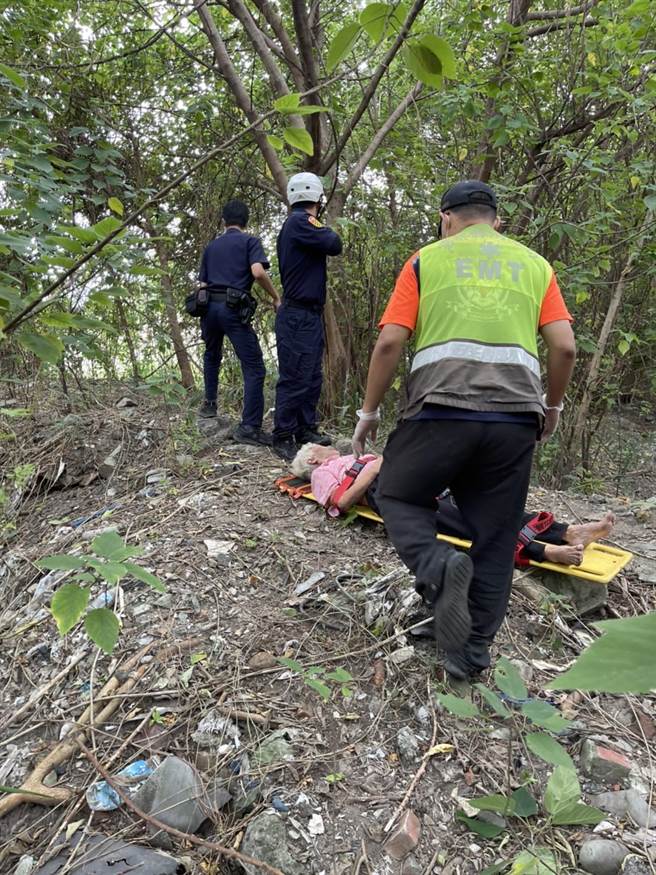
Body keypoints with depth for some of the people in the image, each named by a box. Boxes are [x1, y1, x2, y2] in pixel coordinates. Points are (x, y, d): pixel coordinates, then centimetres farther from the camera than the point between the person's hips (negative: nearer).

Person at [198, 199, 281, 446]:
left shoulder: (211, 246, 21)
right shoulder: (250, 241, 5)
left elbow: (202, 283, 19)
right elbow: (258, 271, -14)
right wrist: (276, 297, -3)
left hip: (209, 305, 6)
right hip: (234, 308, -6)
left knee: (212, 356, 31)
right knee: (254, 368, -5)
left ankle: (210, 403, 37)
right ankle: (249, 427, -12)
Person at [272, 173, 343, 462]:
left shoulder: (295, 223, 19)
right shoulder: (300, 221, -11)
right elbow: (334, 245, -16)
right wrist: (324, 229, 1)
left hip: (308, 315, 10)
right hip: (298, 316, -10)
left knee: (312, 377, 13)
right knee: (295, 378, -7)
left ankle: (305, 429, 21)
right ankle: (282, 438, 0)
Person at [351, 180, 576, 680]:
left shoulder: (426, 261, 12)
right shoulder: (535, 264, 19)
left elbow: (390, 342, 1)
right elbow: (565, 347, 8)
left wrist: (369, 411, 11)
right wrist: (552, 405, 24)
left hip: (441, 410, -2)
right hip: (515, 418, 3)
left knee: (398, 497, 18)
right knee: (495, 538, 13)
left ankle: (438, 568, -10)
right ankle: (472, 653, 20)